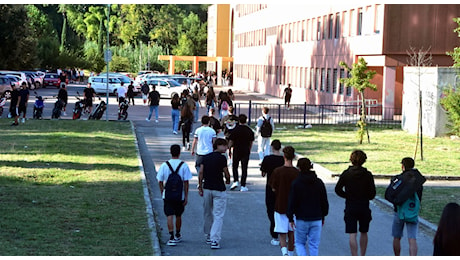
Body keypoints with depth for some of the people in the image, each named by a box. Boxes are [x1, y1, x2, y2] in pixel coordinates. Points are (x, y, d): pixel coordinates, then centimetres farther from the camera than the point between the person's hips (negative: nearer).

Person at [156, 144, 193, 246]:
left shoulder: (164, 165, -3)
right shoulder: (184, 165, -6)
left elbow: (160, 181, 1)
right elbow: (186, 182, -7)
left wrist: (162, 192, 16)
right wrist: (186, 197, -1)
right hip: (180, 196, 1)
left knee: (169, 216, -2)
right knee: (178, 216, 17)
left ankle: (172, 238, -13)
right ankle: (177, 235, 33)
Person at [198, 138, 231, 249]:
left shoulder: (206, 157, 6)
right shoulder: (221, 158, -11)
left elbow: (201, 172, 4)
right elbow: (226, 174, -7)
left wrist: (200, 186, 10)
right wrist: (227, 180, 14)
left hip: (207, 188, 6)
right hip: (219, 189, -6)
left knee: (208, 214, 20)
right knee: (218, 216, -5)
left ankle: (208, 236, 32)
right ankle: (215, 240, -14)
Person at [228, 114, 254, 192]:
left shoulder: (235, 130, -6)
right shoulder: (249, 130, 0)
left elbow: (231, 141, -3)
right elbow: (251, 142, 7)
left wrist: (230, 150, 7)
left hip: (236, 151, -1)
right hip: (246, 151, 1)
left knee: (235, 166, 15)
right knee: (244, 168, 3)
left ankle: (235, 181, -2)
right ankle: (243, 186, 2)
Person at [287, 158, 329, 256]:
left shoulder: (296, 183, -8)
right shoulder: (319, 182, 4)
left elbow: (291, 202, -8)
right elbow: (324, 202, 9)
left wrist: (290, 218, -1)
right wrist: (323, 217, 17)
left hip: (301, 219, -3)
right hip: (317, 219, 3)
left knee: (299, 243, 11)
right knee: (314, 245, 9)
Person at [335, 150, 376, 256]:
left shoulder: (346, 174, -5)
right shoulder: (368, 175, -5)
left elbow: (338, 189, -4)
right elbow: (372, 193, -5)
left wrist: (347, 196, 9)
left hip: (350, 207, -1)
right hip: (364, 207, 1)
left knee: (352, 235, -3)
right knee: (364, 233, 18)